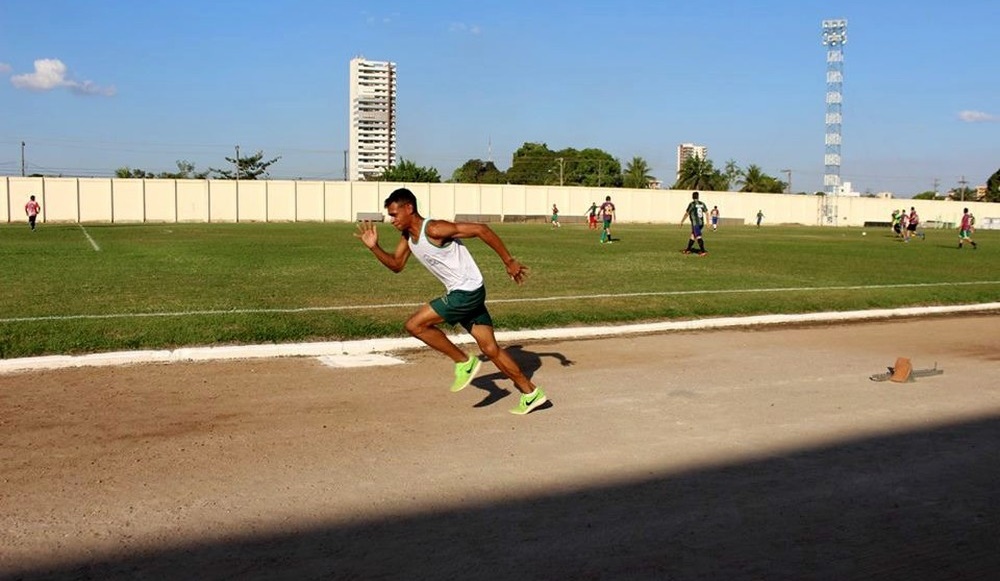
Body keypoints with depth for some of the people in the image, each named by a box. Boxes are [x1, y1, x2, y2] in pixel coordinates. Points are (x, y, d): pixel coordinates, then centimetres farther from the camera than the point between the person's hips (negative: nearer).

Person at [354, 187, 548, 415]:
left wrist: (509, 262, -18)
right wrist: (374, 247, 1)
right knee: (490, 349, 12)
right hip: (460, 294, 9)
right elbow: (396, 265, 18)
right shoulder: (408, 236, 8)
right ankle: (531, 393, 20)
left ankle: (463, 362, 0)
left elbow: (480, 229, -21)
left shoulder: (434, 229, -20)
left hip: (468, 292, -9)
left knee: (415, 324, -10)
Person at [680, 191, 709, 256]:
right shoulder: (702, 203, 7)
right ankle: (688, 249, 28)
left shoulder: (692, 204, -11)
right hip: (701, 223, 7)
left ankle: (703, 251, -21)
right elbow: (707, 212, 6)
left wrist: (682, 221, 3)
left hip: (695, 223, -7)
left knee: (698, 237, -10)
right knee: (692, 235, 19)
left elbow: (686, 214, -9)